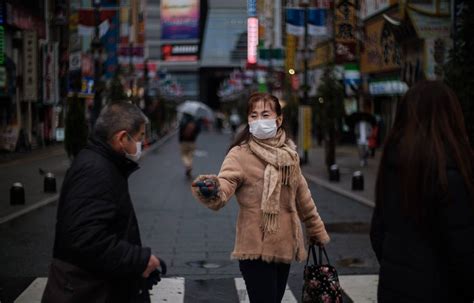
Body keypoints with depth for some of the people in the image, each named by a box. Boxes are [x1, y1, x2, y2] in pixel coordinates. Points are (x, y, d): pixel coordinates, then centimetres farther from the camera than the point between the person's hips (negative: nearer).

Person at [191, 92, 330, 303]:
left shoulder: (288, 153, 7)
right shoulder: (240, 154, -12)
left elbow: (302, 196, 18)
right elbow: (224, 186, -29)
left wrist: (317, 230, 25)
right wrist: (212, 192, -51)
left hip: (284, 247, 6)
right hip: (256, 249, -6)